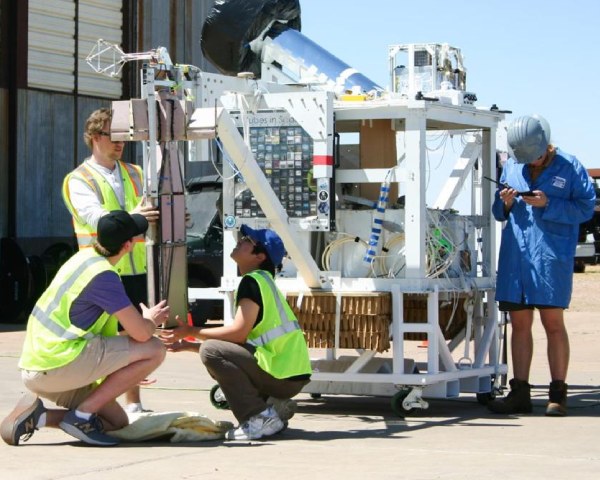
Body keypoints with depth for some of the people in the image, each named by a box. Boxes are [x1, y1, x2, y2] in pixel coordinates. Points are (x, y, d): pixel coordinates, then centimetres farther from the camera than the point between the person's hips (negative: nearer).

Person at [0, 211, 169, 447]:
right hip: (58, 363, -10)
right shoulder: (103, 276, -17)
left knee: (117, 423, 17)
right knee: (155, 350, -9)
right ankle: (82, 415, -8)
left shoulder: (84, 257, 13)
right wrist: (151, 320, 7)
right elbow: (141, 333, -16)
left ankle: (37, 415, 3)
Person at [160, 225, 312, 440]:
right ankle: (275, 406, 10)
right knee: (221, 353, 24)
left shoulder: (253, 281, -10)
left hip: (284, 376, -10)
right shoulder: (261, 281, 19)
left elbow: (238, 333, -19)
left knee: (211, 352, -15)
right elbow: (240, 340, 18)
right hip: (289, 374, 10)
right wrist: (188, 345, 16)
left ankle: (260, 417, -15)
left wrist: (192, 332, -7)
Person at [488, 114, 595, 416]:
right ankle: (519, 393, 12)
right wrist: (505, 203, -3)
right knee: (519, 323, 6)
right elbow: (499, 212, 20)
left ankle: (558, 394, 5)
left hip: (552, 255, -4)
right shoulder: (511, 167, 14)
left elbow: (585, 208, -6)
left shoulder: (569, 167, 0)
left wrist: (548, 204, -16)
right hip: (515, 254, 5)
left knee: (553, 323, -1)